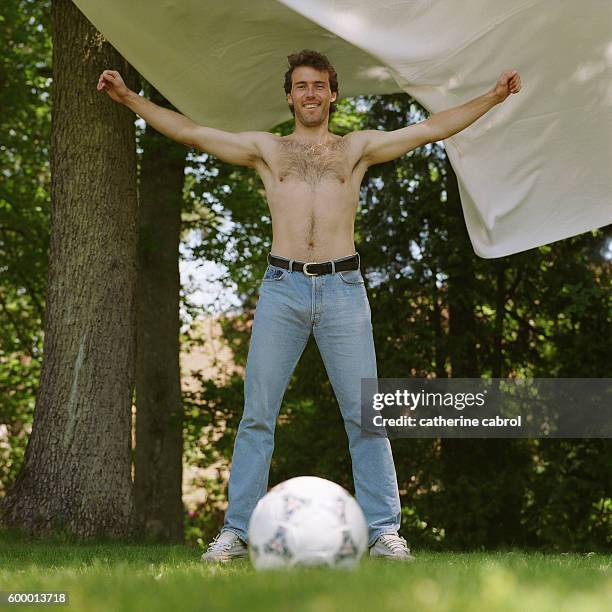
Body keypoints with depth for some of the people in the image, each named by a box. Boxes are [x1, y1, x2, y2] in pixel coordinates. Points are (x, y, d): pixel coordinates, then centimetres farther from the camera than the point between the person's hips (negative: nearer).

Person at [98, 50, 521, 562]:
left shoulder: (358, 147, 15)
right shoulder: (265, 148, 16)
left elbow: (431, 130, 11)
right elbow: (190, 132, 13)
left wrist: (493, 97, 4)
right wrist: (129, 99, 7)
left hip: (343, 289, 0)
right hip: (282, 289, 0)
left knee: (365, 414, -3)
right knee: (257, 415, -2)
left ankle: (384, 530, 0)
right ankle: (237, 531, 2)